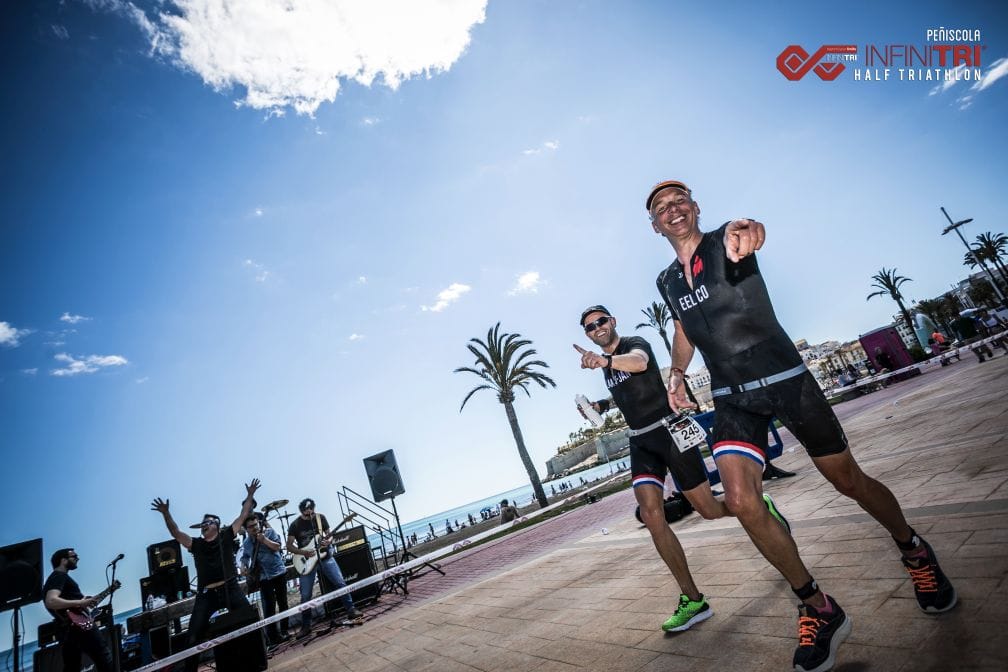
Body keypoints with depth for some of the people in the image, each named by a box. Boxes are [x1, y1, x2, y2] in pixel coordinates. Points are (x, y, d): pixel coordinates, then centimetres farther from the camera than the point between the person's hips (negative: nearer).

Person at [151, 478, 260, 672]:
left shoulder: (226, 537, 4)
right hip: (206, 594, 3)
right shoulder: (196, 544, 10)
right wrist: (166, 514, -11)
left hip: (230, 589, -2)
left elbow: (243, 516, 2)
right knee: (194, 636, 3)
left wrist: (249, 496, -2)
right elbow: (176, 533, 2)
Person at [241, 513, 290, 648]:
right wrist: (245, 568, -1)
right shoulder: (246, 543, 6)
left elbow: (277, 546, -11)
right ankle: (273, 636, 1)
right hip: (263, 577, 1)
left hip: (278, 572, -1)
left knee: (282, 603, 6)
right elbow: (244, 558, 17)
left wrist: (264, 540, -21)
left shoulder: (270, 532, -3)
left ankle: (283, 631, 19)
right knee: (269, 607, -5)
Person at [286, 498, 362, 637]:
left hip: (325, 557, 1)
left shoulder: (320, 518, -3)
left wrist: (329, 541, -18)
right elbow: (289, 546, -5)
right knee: (305, 595, 1)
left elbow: (329, 535, 5)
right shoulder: (295, 525, -9)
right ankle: (305, 626, 17)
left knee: (340, 583, -5)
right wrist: (303, 552, -19)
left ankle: (351, 610, 9)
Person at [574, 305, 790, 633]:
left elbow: (639, 362, -36)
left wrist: (604, 361, -55)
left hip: (668, 430, -6)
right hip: (640, 442, 6)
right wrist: (601, 405, 14)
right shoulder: (605, 363, 14)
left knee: (709, 510, 2)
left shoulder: (634, 343, -9)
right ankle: (693, 600, -4)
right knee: (651, 513, -13)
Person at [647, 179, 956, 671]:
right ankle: (817, 608, 9)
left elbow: (745, 238, -34)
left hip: (784, 379, -4)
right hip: (731, 399, 4)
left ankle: (914, 551, 43)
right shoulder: (667, 281, 7)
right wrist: (676, 374, 19)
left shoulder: (724, 243, -8)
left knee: (848, 480, 10)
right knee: (741, 502, -11)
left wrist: (741, 230, -56)